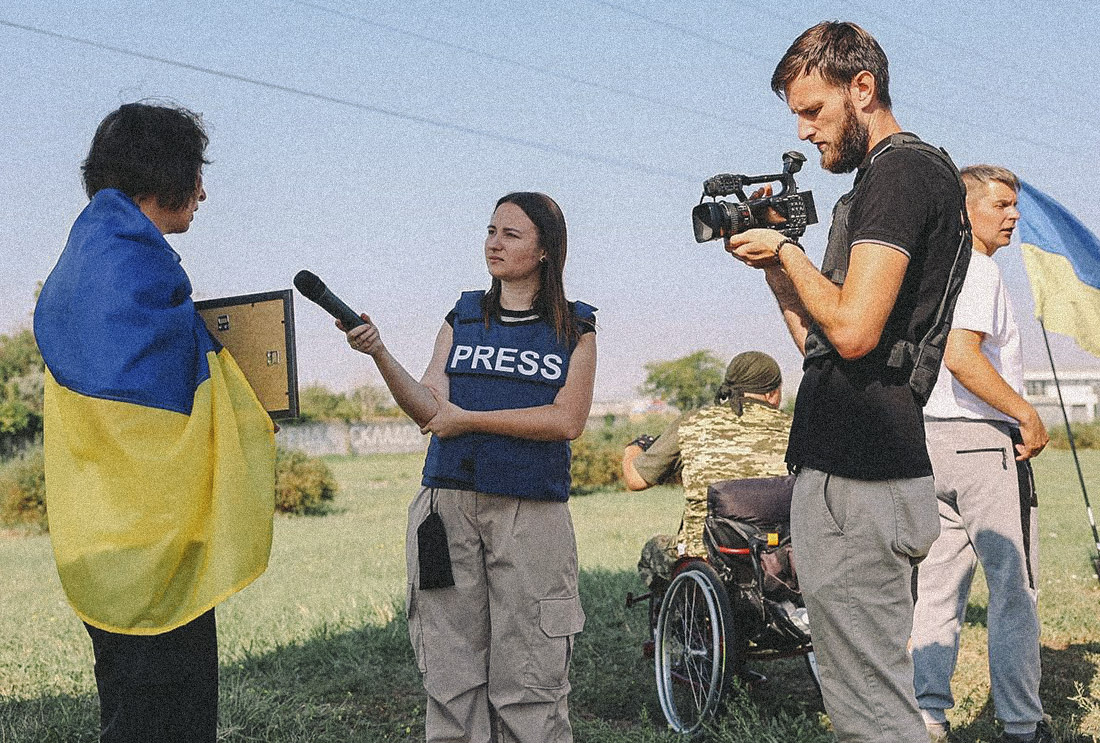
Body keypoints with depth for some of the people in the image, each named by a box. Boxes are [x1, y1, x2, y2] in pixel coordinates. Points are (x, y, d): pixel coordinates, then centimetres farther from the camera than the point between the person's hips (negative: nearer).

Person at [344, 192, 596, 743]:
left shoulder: (574, 328, 9)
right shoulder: (462, 319, 15)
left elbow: (566, 420, -4)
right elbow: (429, 409, 3)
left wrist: (468, 418, -5)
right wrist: (380, 354, -13)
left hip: (531, 512, -2)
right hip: (449, 505, 2)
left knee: (527, 682, -4)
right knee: (452, 677, 0)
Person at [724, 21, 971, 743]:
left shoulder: (901, 170, -10)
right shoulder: (894, 176, 21)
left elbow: (852, 329, -21)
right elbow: (821, 342, 23)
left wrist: (786, 250, -6)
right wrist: (773, 262, 13)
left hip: (854, 484, -11)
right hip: (856, 469, 11)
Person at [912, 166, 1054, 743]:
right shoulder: (978, 269, -11)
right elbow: (961, 355, -24)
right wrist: (1028, 415, -16)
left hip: (933, 437, 9)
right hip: (983, 439, -9)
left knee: (938, 583, 9)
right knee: (1014, 586, -2)